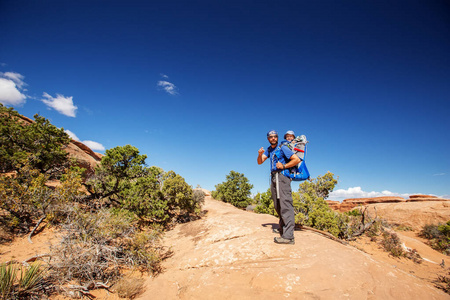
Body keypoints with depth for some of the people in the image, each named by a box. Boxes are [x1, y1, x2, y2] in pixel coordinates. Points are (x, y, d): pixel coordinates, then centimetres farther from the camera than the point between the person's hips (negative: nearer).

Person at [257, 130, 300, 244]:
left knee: (285, 204, -15)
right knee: (278, 206, 7)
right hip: (273, 178, 8)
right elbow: (260, 162, 11)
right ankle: (283, 232, 14)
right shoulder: (269, 149, 19)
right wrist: (260, 154, -9)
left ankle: (288, 236, -20)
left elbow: (297, 159, -7)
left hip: (282, 176, -7)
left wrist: (284, 166, -13)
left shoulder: (283, 148, -1)